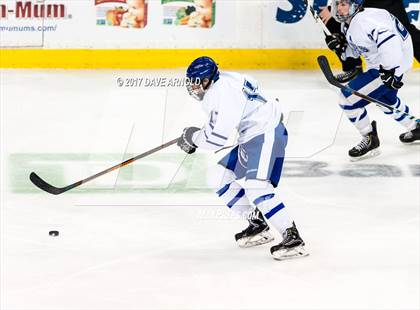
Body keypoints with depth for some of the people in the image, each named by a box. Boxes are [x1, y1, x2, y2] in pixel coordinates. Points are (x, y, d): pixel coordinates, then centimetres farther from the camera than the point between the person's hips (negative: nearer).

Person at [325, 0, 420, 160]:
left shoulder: (363, 20, -26)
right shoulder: (348, 24, 7)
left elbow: (388, 39, -38)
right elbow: (355, 49, 18)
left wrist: (388, 71, -38)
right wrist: (340, 46, -3)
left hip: (390, 65, -11)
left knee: (348, 99, -11)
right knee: (385, 99, 36)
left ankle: (370, 139, 4)